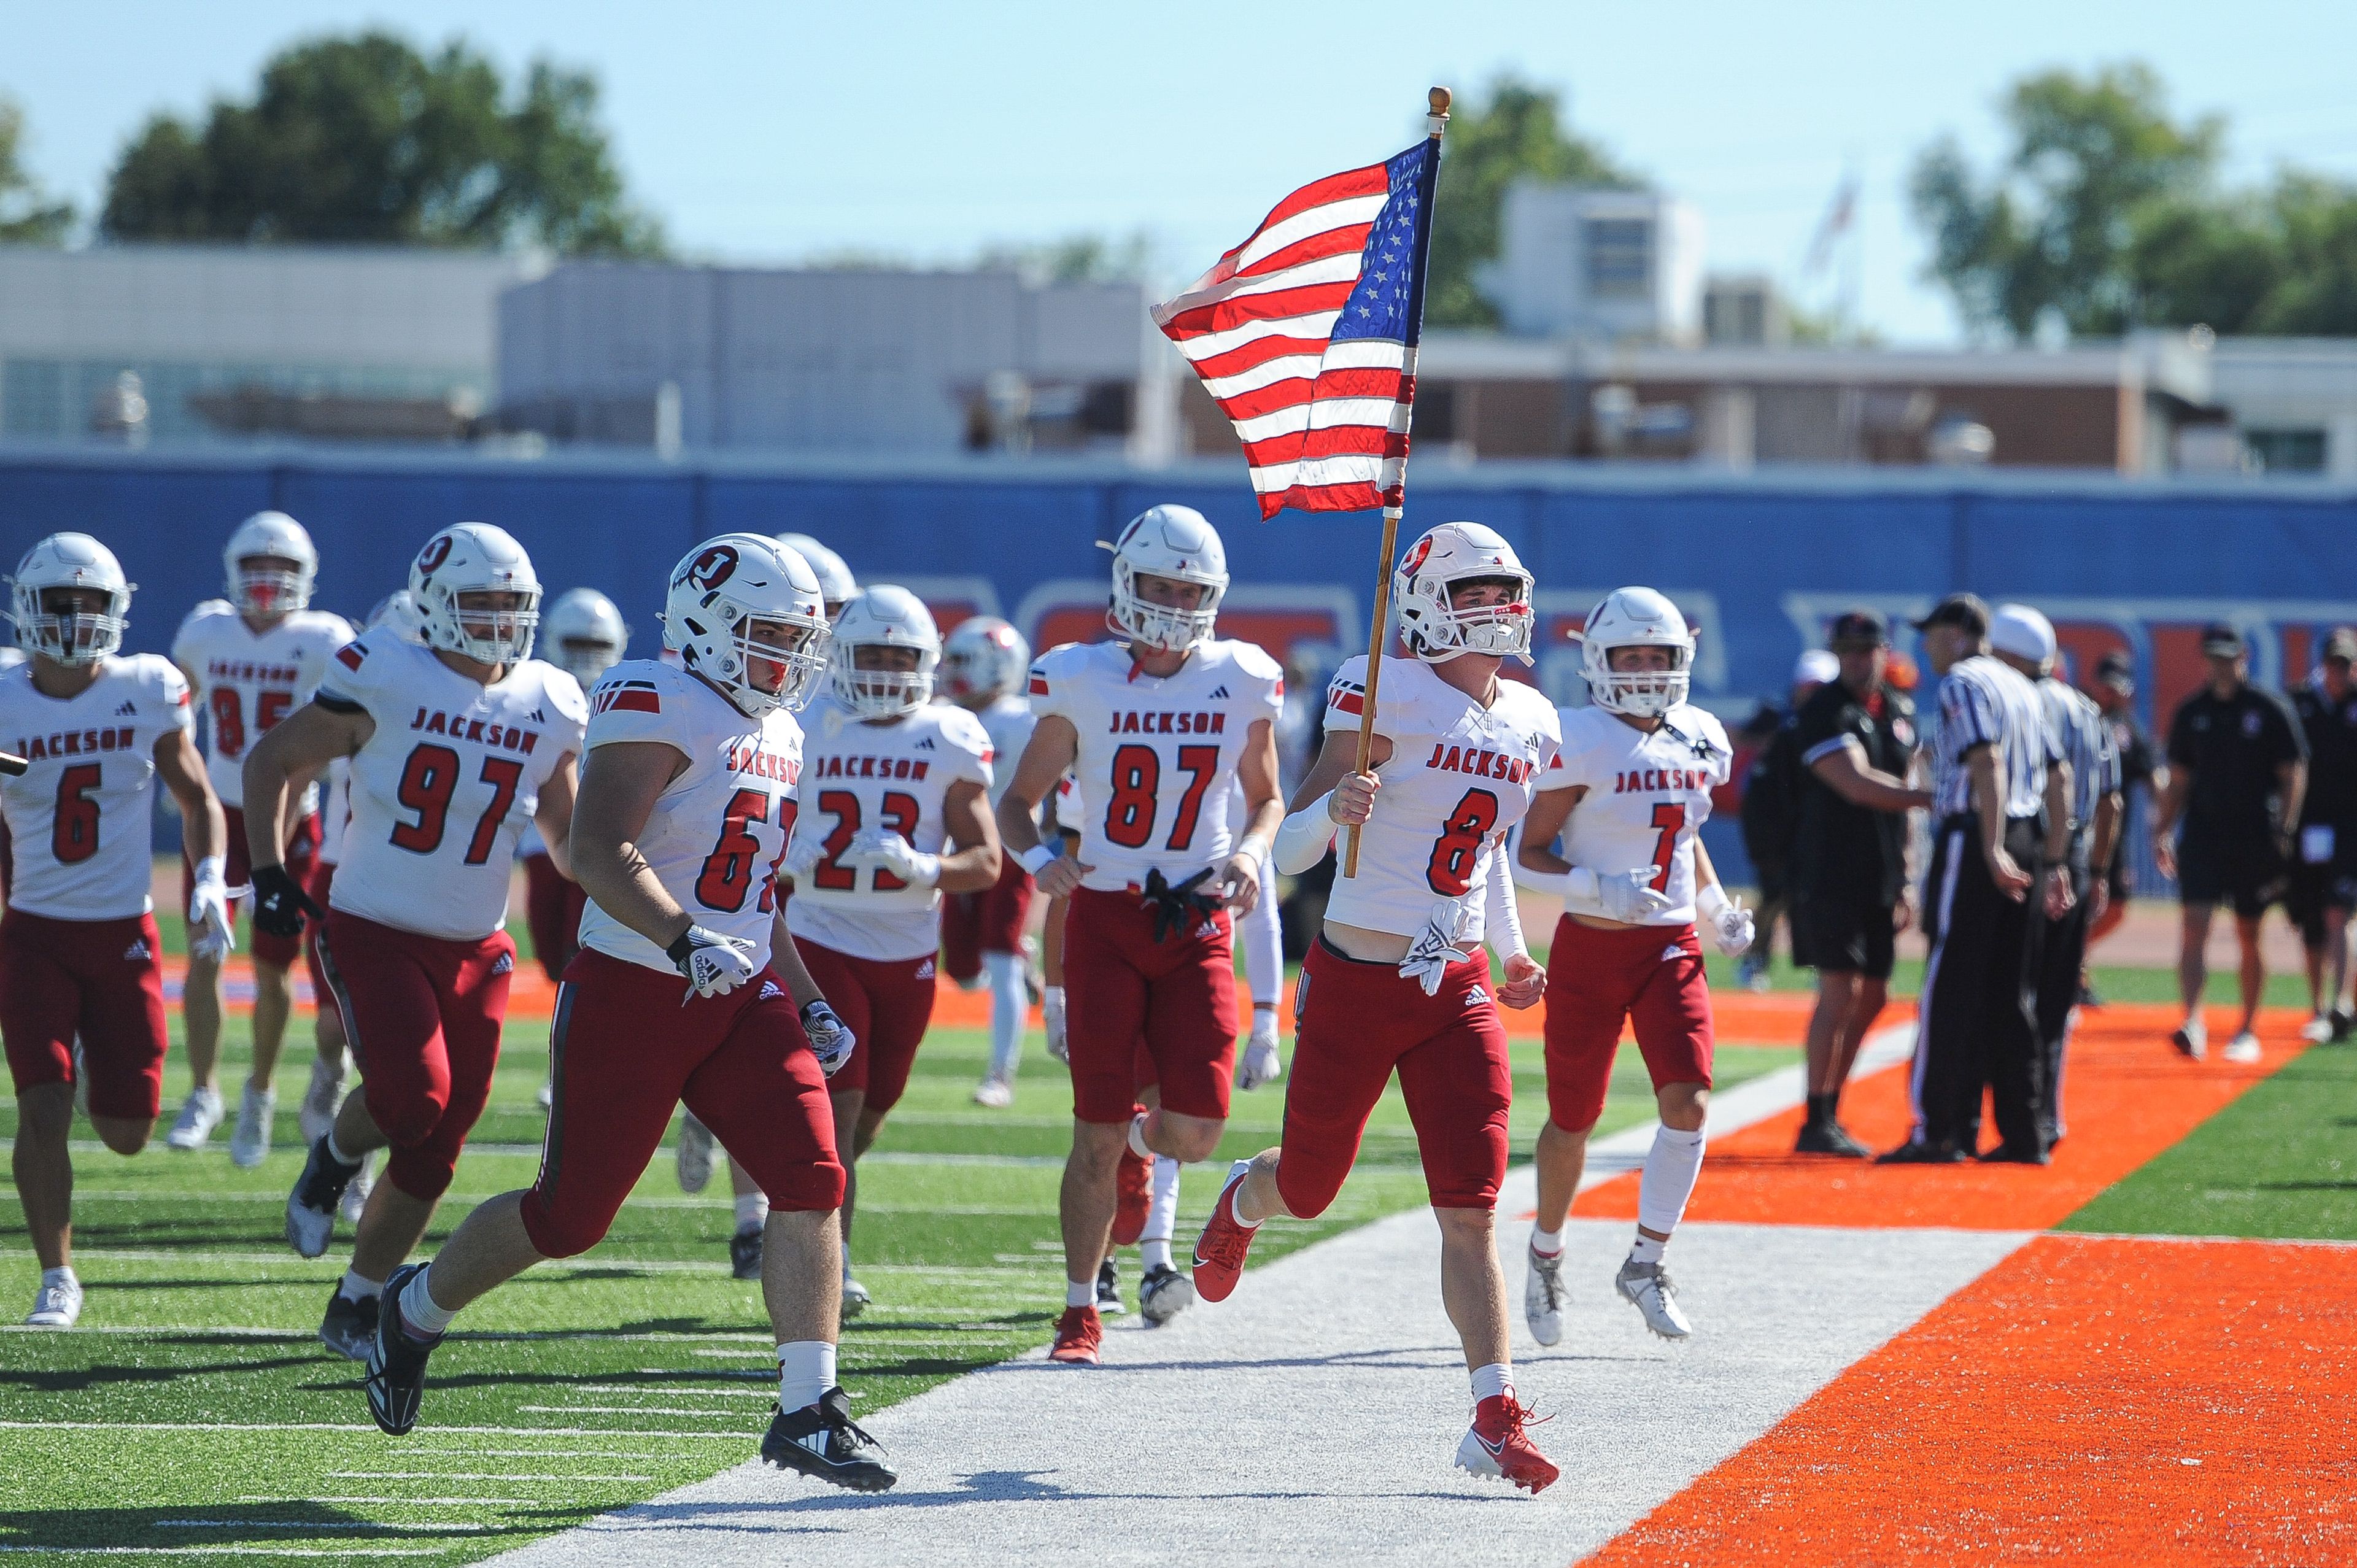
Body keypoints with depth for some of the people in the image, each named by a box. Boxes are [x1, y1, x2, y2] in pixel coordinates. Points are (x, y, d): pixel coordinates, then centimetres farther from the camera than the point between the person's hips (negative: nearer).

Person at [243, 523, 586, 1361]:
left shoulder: (547, 708, 3)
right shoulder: (386, 681, -10)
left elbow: (567, 838, 17)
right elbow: (271, 761, 0)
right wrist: (268, 873, -11)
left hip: (475, 947, 5)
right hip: (374, 934, -5)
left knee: (432, 1152, 5)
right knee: (413, 1094, -25)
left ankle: (355, 1307, 21)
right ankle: (334, 1163, 9)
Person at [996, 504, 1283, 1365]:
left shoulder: (1242, 682, 1)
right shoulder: (1082, 682, -4)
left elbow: (1267, 798, 16)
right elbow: (1019, 800, 5)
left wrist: (1251, 852, -5)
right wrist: (1038, 858, -16)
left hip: (1199, 924, 1)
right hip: (1105, 916, -1)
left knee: (1194, 1133, -8)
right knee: (1098, 1133, -3)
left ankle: (1139, 1137, 30)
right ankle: (1080, 1311, 13)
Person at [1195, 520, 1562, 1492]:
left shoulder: (1527, 723, 8)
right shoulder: (1389, 699, -12)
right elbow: (1290, 850, -12)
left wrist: (1513, 953, 22)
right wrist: (1334, 810, -32)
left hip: (1457, 993, 4)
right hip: (1356, 982, -4)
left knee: (1471, 1210, -7)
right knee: (1309, 1189, 13)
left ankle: (1496, 1416, -9)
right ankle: (1242, 1204, 51)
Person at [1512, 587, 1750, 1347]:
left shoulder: (1699, 741, 5)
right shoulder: (1580, 743, -13)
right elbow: (1529, 856, -11)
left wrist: (1717, 908, 7)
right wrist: (1599, 890, -26)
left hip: (1671, 949, 4)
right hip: (1591, 949, -4)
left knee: (1689, 1103, -13)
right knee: (1574, 1120, 7)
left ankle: (1646, 1263, 3)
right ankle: (1546, 1253, 33)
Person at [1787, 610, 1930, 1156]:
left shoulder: (1900, 711, 13)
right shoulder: (1823, 714, -11)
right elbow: (1858, 786, -21)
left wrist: (1905, 881, 15)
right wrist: (1930, 798, -19)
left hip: (1880, 879, 8)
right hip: (1831, 875, -8)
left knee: (1872, 998, 9)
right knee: (1840, 993, -11)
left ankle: (1830, 1113, 17)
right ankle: (1816, 1124, -7)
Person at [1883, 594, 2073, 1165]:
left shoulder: (1963, 684, -6)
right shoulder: (2022, 689, 19)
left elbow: (1987, 763, -20)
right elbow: (2059, 776, 18)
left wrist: (1992, 849, -25)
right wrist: (2053, 862, 19)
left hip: (1975, 840, -8)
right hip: (2029, 840, 8)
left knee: (1951, 990, -5)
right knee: (2010, 997, 11)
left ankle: (1939, 1132, -7)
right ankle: (2024, 1133, 11)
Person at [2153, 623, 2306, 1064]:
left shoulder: (2270, 710, -1)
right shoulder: (2192, 712, 8)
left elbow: (2293, 776, -1)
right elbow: (2179, 779, 14)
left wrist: (2283, 834, -9)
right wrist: (2162, 831, 6)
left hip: (2254, 841, -2)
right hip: (2202, 836, 2)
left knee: (2250, 937, 7)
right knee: (2195, 928, -13)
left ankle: (2248, 1031, 18)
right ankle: (2193, 1024, -20)